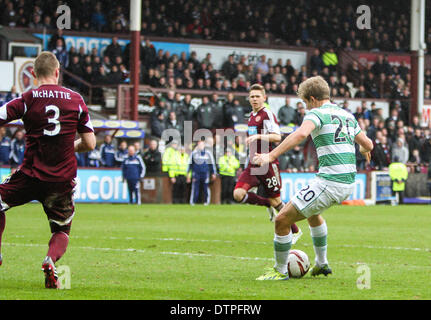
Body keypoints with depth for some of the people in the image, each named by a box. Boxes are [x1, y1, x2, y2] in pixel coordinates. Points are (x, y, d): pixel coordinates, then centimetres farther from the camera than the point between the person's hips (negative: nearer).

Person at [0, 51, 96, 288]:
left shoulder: (27, 99, -4)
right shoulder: (76, 100, 3)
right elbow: (90, 143, 5)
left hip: (31, 175, -1)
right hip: (63, 180, 1)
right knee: (62, 231, 17)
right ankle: (51, 259, -13)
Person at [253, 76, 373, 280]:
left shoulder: (317, 113, -6)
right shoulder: (347, 115, 17)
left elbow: (301, 134, -27)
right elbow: (367, 144, 26)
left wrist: (271, 156, -31)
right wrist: (364, 150, 51)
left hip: (329, 182, -9)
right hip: (349, 182, 9)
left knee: (282, 220, -1)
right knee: (312, 212, 36)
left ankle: (280, 270, 9)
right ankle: (322, 264, 42)